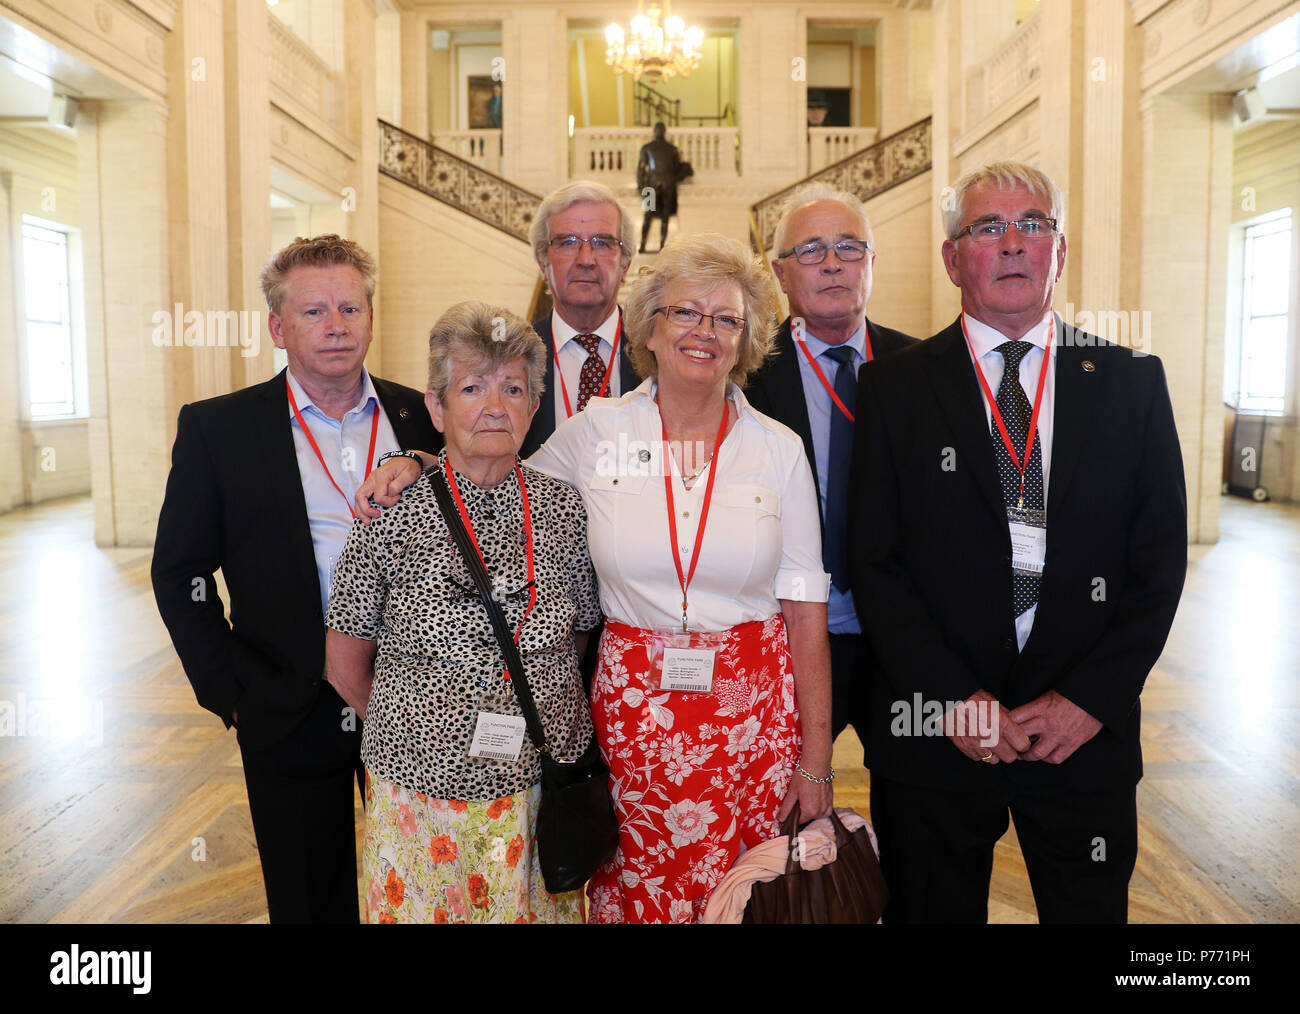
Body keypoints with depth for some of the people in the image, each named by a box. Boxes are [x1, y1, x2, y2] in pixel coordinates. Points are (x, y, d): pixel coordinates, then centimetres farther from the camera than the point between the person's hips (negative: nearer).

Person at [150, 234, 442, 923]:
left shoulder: (423, 420, 2)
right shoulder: (216, 428, -3)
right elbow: (179, 572, 1)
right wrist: (228, 692, -3)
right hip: (292, 719, -1)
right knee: (309, 899, 15)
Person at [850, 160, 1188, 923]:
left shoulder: (1132, 382, 4)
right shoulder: (897, 388, 0)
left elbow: (1161, 558, 2)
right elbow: (874, 561, -4)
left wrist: (1091, 698, -7)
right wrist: (953, 698, -11)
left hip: (1087, 730, 1)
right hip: (934, 734, -1)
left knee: (1091, 909, 15)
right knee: (933, 909, 14)